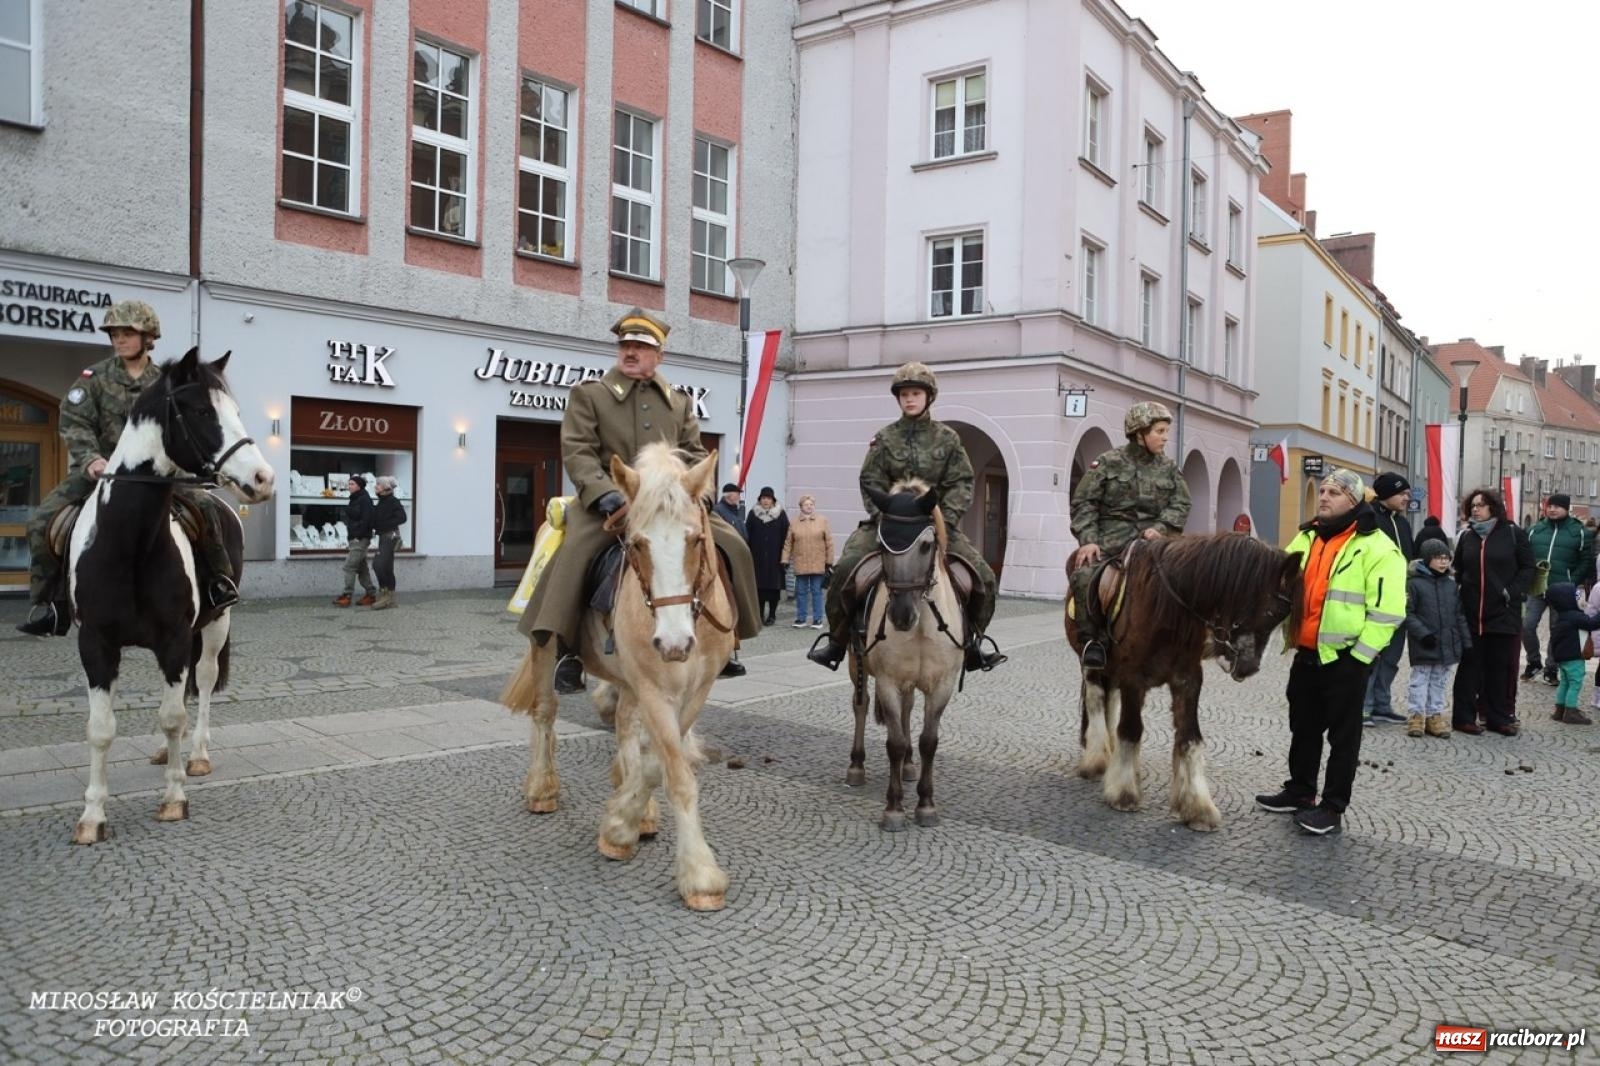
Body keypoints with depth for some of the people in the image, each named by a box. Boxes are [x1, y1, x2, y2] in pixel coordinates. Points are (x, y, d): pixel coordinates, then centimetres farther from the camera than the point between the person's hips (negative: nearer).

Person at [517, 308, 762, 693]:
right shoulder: (588, 394, 5)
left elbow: (696, 453, 20)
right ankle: (566, 650, -19)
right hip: (610, 500, -4)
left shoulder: (679, 403, 17)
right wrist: (605, 492, -22)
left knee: (731, 545, -7)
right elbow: (577, 452, -5)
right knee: (574, 552, -31)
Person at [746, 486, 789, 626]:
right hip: (757, 557, 1)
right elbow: (747, 535, 4)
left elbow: (785, 536, -2)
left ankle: (772, 614, 10)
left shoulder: (781, 514, 1)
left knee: (774, 585, 1)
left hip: (775, 557, -1)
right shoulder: (753, 514, 5)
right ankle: (760, 613, 12)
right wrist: (748, 553, -3)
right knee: (759, 584, 3)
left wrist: (784, 555, -7)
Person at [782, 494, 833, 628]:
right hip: (800, 564, 1)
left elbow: (829, 543, 2)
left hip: (817, 564, -1)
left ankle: (817, 619, 12)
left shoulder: (822, 521, 1)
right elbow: (788, 544, 5)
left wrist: (829, 561, -1)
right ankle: (801, 618, 17)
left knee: (816, 591, 4)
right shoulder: (794, 523, 4)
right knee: (800, 592, 7)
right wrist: (785, 560, 1)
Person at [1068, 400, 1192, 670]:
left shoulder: (1169, 468, 13)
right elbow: (1084, 503, -2)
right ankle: (1093, 638, -11)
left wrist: (1159, 528, -11)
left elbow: (1180, 504, 9)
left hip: (1149, 539, 3)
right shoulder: (1109, 463, 1)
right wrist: (1088, 539, -14)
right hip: (1110, 538, -3)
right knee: (1085, 577, -28)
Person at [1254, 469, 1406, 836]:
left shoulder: (1376, 547, -12)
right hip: (1306, 654, 7)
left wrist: (1360, 653, -17)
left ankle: (1333, 807, 12)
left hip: (1345, 658, -7)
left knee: (1343, 735, 4)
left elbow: (1387, 609, -16)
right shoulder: (1306, 538, 10)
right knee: (1303, 728, 17)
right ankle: (1299, 792, 30)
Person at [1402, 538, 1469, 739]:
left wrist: (1466, 641, 9)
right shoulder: (1415, 583, -8)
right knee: (1420, 679, 3)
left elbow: (1459, 615, 12)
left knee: (1440, 681, 12)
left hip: (1447, 644, 5)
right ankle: (1417, 715, 9)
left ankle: (1435, 715, 20)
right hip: (1423, 646, -5)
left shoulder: (1451, 584, 8)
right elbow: (1408, 613, -10)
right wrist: (1423, 633, -17)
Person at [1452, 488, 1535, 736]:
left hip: (1504, 613, -2)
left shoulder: (1513, 533, 1)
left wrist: (1513, 592, -12)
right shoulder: (1466, 536, 10)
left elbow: (1527, 568, 0)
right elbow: (1458, 571, 15)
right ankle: (1464, 717, 7)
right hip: (1471, 613, 2)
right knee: (1470, 666, 4)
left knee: (1502, 666, 6)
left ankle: (1500, 717, 15)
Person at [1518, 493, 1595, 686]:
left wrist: (1572, 583, -11)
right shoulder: (1535, 529, 8)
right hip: (1536, 588, 2)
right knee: (1527, 625, -3)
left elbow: (1586, 561, 0)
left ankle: (1551, 669, 15)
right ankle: (1533, 662, 17)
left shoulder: (1579, 532, 1)